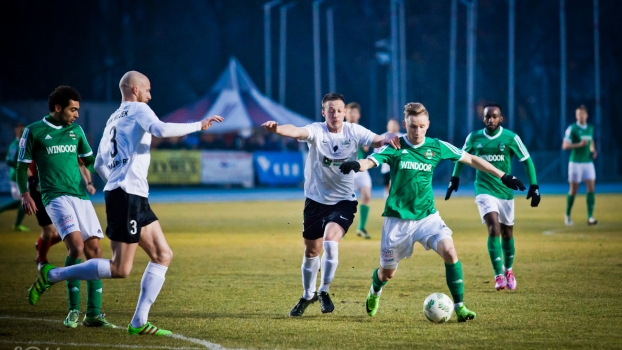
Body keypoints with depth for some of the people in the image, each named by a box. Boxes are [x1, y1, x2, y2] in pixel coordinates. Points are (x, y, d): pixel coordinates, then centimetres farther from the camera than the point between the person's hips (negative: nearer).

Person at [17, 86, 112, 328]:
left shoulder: (76, 131, 15)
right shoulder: (34, 132, 2)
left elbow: (90, 160, 26)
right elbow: (22, 166, 7)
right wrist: (25, 194, -4)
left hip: (81, 196, 6)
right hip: (56, 197, -5)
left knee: (94, 249, -3)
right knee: (76, 246, -23)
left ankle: (93, 313, 4)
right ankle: (73, 310, -9)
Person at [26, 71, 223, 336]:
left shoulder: (113, 119, 22)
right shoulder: (138, 109, -3)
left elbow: (100, 165, 22)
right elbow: (161, 130, -24)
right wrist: (199, 125, -15)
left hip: (135, 198, 10)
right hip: (127, 195, -10)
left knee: (163, 256, 7)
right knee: (120, 269, -9)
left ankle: (139, 323, 3)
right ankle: (52, 275, -3)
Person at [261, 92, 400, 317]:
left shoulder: (353, 132, -9)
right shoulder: (316, 131, -13)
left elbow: (376, 140, -22)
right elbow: (298, 132, -33)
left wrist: (388, 140, -47)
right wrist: (277, 129, -55)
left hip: (344, 201, -1)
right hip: (316, 200, 1)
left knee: (330, 242, -22)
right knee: (311, 250, 13)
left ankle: (324, 292, -2)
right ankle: (308, 296, 35)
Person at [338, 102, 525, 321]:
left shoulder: (437, 147, -1)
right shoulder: (394, 147, -8)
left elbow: (471, 160, 8)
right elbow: (369, 162, -23)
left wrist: (502, 176, 7)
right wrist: (356, 165, -47)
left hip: (427, 215, 1)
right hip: (397, 218, -1)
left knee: (449, 251, -24)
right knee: (387, 273, 9)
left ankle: (460, 306, -14)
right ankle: (375, 291, 47)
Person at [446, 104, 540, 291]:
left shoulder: (511, 138, -7)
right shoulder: (474, 138, -2)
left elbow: (527, 161, 0)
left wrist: (534, 186, -5)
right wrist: (455, 178, 12)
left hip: (505, 191, 1)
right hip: (484, 190, -1)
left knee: (507, 232, 11)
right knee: (493, 228, -19)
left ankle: (508, 270, 34)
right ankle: (498, 275, -18)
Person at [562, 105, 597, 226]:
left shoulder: (590, 128, 10)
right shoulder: (572, 129, -8)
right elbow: (565, 146, -12)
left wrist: (593, 150, 6)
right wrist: (579, 144, -24)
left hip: (588, 162, 5)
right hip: (576, 162, -5)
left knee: (591, 188, -7)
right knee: (573, 190, 2)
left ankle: (590, 217, -8)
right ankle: (567, 215, 19)